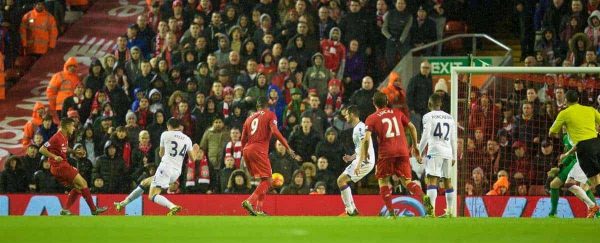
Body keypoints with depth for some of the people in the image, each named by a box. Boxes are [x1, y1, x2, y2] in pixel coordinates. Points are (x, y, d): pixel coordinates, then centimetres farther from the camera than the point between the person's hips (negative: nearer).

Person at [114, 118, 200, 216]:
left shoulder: (166, 135, 2)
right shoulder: (187, 139, 11)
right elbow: (192, 158, 17)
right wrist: (195, 151, 39)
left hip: (165, 167, -6)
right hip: (176, 172, 6)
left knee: (152, 196, -11)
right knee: (145, 182, 21)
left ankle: (173, 207, -36)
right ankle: (124, 203, 23)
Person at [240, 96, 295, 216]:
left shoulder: (250, 118, 22)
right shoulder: (270, 115, 5)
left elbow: (243, 139, 20)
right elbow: (275, 131, -12)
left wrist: (244, 153, 31)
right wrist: (287, 147, -12)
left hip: (247, 149, 7)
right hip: (259, 150, -7)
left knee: (263, 180, 17)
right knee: (267, 180, -7)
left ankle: (258, 209, 9)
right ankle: (250, 201, -26)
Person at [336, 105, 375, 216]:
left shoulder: (360, 127, -14)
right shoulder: (357, 128, 18)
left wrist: (358, 164, -28)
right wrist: (352, 157, 16)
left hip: (365, 161, -10)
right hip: (360, 160, 10)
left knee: (341, 180, -14)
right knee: (342, 180, 16)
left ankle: (350, 210, -13)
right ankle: (352, 209, 16)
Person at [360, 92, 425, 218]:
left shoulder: (371, 118, 5)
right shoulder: (397, 113, 16)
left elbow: (366, 139, -5)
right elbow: (412, 128, 15)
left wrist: (361, 161, -6)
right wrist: (416, 147, 23)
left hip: (386, 152, -3)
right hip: (403, 151, 3)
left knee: (383, 181, 11)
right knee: (406, 181, 6)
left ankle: (391, 212, -3)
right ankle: (424, 197, -23)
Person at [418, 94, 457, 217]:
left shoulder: (428, 116, -1)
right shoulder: (449, 118, 16)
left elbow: (425, 136, -8)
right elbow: (453, 139, 17)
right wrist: (454, 156, 21)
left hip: (435, 151, -6)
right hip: (448, 152, 6)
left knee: (432, 180, -11)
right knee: (448, 181, 12)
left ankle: (432, 209, -25)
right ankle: (449, 211, 13)